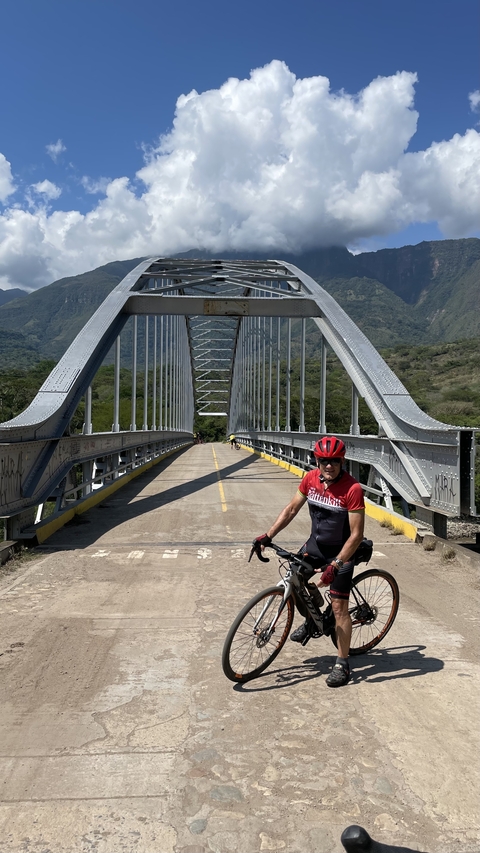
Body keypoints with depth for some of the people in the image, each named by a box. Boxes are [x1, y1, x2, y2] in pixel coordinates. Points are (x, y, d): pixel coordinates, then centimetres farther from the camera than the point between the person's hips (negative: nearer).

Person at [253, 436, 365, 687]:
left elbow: (356, 534, -25)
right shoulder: (311, 479, -10)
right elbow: (291, 509, 1)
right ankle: (311, 619, 32)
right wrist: (268, 535, -6)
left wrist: (334, 566, -29)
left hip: (341, 551, -5)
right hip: (315, 543, 6)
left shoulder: (352, 489, -26)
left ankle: (342, 663, 14)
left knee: (339, 607, -3)